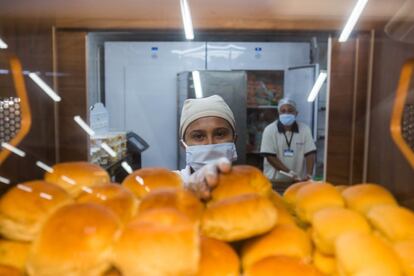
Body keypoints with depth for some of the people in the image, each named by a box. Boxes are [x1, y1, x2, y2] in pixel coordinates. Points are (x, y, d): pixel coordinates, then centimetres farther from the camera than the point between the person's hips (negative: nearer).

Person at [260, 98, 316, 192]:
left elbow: (310, 154, -4)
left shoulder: (305, 129, -2)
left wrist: (308, 175, -19)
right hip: (274, 180, -1)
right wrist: (290, 173, -19)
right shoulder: (269, 130, -8)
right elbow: (270, 156, -12)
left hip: (298, 180, 2)